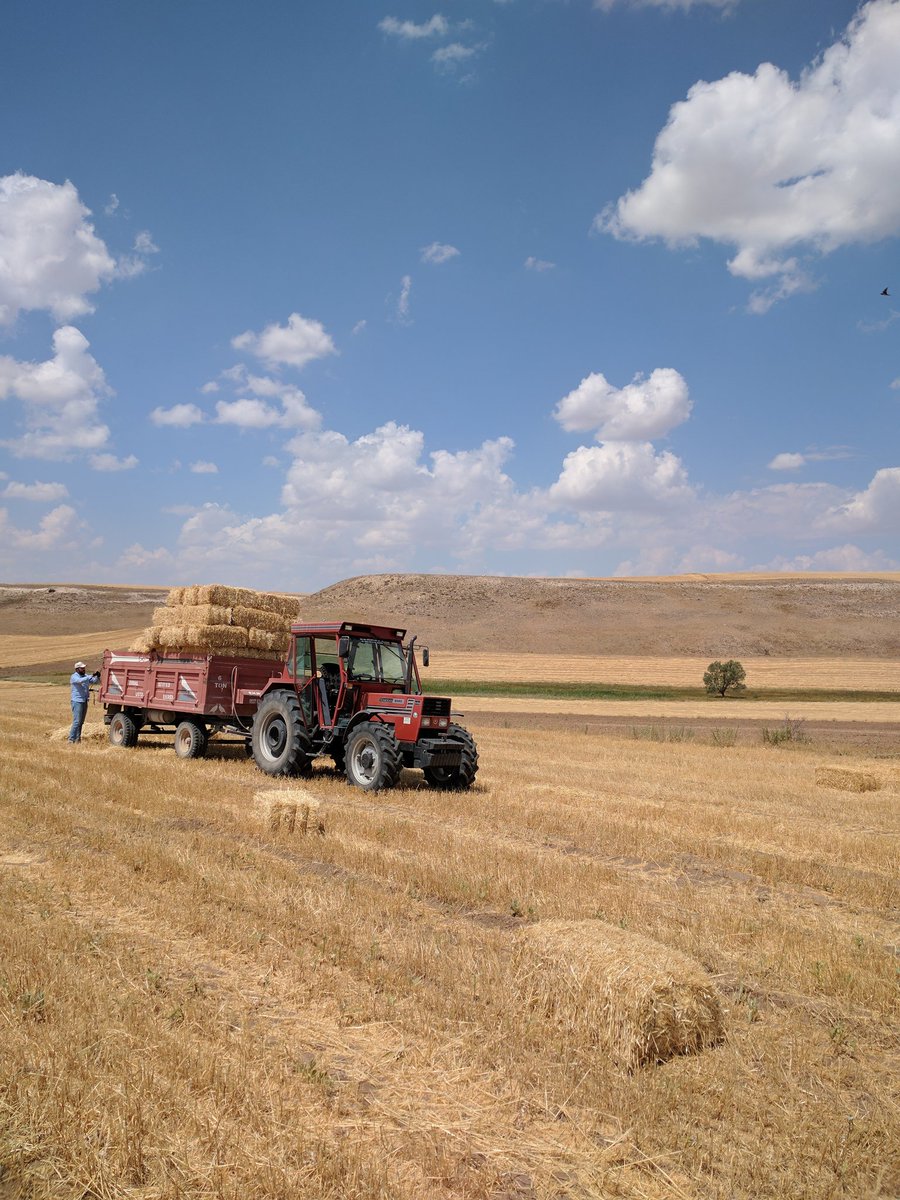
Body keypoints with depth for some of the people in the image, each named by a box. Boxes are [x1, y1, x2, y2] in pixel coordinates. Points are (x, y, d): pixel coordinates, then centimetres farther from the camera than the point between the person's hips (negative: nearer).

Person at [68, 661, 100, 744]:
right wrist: (92, 676, -34)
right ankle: (71, 739, -8)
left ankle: (78, 738, 17)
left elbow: (96, 681, 9)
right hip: (77, 701, -7)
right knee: (76, 721, -11)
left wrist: (97, 676, -12)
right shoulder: (74, 677, -8)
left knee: (81, 722, 10)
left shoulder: (86, 676, 12)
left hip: (85, 702, 7)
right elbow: (81, 681, -28)